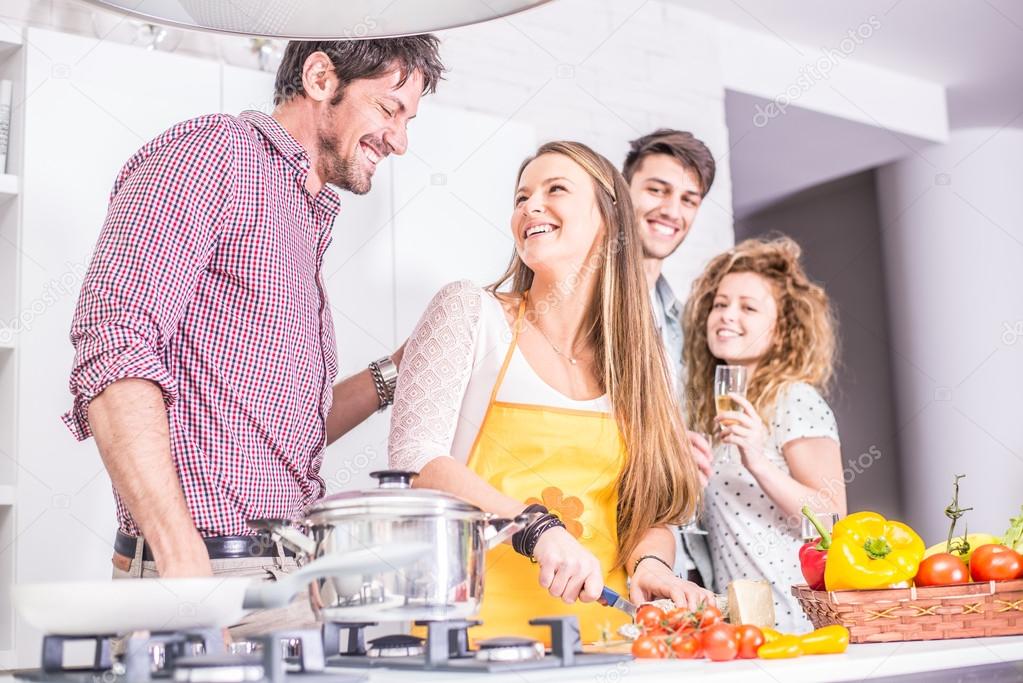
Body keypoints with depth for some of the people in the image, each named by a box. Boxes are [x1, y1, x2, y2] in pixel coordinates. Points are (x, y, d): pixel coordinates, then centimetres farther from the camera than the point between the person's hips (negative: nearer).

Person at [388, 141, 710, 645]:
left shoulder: (635, 359, 13)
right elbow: (414, 458, -7)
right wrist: (537, 528, -19)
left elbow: (647, 507, 13)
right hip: (481, 623, -4)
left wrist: (650, 563, -9)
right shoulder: (469, 311, 2)